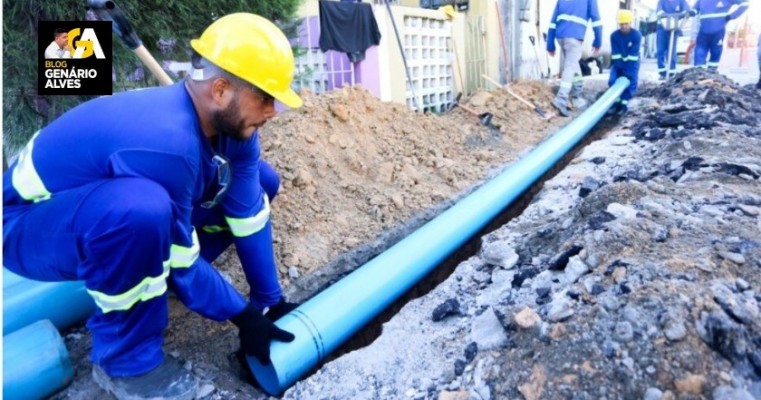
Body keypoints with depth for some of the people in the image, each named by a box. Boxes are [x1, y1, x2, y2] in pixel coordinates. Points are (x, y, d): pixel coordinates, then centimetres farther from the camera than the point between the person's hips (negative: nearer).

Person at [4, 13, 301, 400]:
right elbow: (181, 263, -28)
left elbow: (250, 215, -9)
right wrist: (244, 315, -16)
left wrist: (270, 300, -6)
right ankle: (124, 358, -16)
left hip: (108, 200, 7)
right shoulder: (167, 143, -37)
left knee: (262, 181, -1)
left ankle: (157, 278, 8)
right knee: (142, 209, -43)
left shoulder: (228, 121, -13)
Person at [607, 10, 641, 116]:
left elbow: (633, 55, -22)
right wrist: (620, 69, -20)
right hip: (619, 63, 2)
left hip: (632, 62, -2)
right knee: (612, 80, -17)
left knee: (631, 81, -20)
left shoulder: (636, 35, -18)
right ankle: (616, 102, -5)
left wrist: (627, 71, -27)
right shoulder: (614, 35, -13)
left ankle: (624, 103, -10)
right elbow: (615, 54, -14)